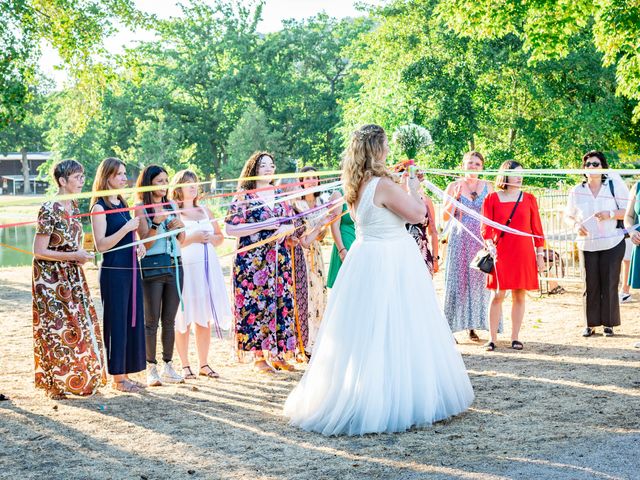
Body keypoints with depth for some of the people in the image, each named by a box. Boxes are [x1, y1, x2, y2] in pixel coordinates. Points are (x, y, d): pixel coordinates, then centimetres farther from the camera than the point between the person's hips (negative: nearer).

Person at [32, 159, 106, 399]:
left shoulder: (73, 206, 6)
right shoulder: (49, 210, -19)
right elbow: (39, 252, -18)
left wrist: (80, 253, -1)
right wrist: (74, 256, -18)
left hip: (71, 276, 8)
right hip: (51, 278, -8)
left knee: (80, 324, 9)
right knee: (57, 328, -2)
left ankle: (80, 379, 19)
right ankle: (55, 384, 9)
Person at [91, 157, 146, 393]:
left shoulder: (122, 203, 15)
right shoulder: (100, 207, -9)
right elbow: (101, 244, -15)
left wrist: (139, 245, 6)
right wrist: (127, 228, -19)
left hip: (131, 269, 8)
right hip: (113, 271, -8)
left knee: (133, 321, 9)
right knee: (116, 322, -2)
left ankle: (125, 374, 18)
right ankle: (117, 378, 6)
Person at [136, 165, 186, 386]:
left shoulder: (171, 206, 12)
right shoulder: (141, 208, -3)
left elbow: (181, 240, 18)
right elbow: (146, 243, -9)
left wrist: (180, 227, -3)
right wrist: (157, 223, -22)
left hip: (175, 265, 5)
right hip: (152, 266, -5)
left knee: (170, 319, 8)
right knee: (152, 320, 0)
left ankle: (168, 367, 14)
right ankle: (151, 369, 5)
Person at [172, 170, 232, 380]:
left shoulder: (205, 211, 19)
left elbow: (220, 236, 23)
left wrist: (211, 238, 2)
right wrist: (192, 238, -14)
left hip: (208, 268, 5)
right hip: (185, 268, -5)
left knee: (205, 318, 4)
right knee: (184, 318, -3)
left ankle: (203, 364, 10)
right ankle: (185, 366, 4)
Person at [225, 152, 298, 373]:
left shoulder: (279, 195, 14)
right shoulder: (244, 197, -2)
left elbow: (291, 224, 18)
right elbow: (231, 229, -10)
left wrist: (284, 230, -6)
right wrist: (263, 226, -14)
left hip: (279, 259, 5)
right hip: (252, 260, -5)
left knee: (281, 303, 3)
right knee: (256, 305, -6)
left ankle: (276, 354, 12)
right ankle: (258, 357, 2)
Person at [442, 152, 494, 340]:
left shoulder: (487, 187, 8)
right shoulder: (453, 186, 4)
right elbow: (445, 216, 0)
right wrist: (455, 197, -10)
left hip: (480, 239, 2)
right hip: (459, 239, -2)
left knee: (478, 280, 0)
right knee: (457, 280, -4)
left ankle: (473, 326, 7)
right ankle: (451, 327, -3)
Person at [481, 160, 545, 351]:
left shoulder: (529, 199, 8)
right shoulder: (492, 198, 3)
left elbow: (537, 228, 10)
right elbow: (486, 227, 0)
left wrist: (540, 254, 7)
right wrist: (489, 244, -17)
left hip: (524, 254, 2)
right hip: (500, 253, -2)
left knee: (520, 295, 4)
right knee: (497, 295, -5)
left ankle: (515, 337, 12)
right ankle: (492, 338, 1)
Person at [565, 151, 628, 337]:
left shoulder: (615, 186, -1)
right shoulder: (577, 191, 5)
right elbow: (568, 215, 12)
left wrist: (610, 214, -19)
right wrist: (576, 225, -9)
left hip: (612, 244, -2)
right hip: (587, 244, 2)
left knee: (609, 284, 0)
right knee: (590, 285, 2)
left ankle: (608, 324, 10)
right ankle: (590, 324, 11)